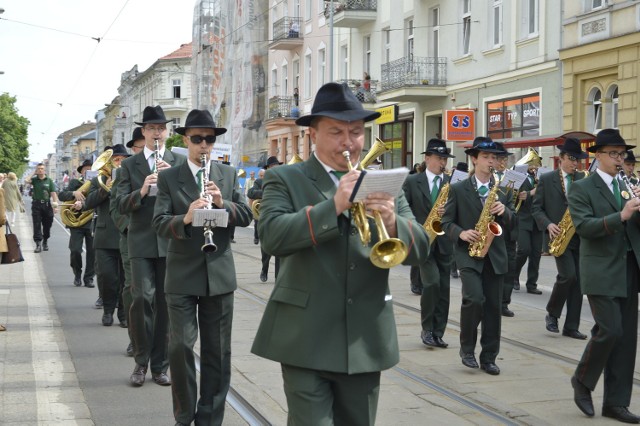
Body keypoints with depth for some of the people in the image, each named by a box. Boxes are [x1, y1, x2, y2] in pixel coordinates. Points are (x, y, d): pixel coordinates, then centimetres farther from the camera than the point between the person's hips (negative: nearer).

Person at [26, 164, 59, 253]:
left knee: (47, 225, 8)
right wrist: (34, 174, -5)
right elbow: (27, 181, -18)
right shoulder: (34, 179, 4)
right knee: (37, 225, -6)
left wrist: (55, 205, -10)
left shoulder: (49, 180, 3)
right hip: (36, 205, -1)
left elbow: (53, 193, -1)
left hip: (47, 204, 1)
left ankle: (45, 242, 26)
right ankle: (38, 244, -8)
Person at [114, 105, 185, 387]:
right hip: (141, 242, -1)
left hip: (170, 241, 1)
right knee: (142, 298, -13)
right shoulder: (129, 165, 7)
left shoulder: (179, 162, 9)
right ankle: (141, 362, 5)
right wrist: (142, 191, -20)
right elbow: (121, 205, -2)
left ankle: (159, 365, 16)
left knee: (165, 303, 5)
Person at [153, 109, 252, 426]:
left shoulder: (229, 175, 8)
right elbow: (159, 224, -10)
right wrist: (185, 218, -30)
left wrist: (223, 203, -18)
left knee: (218, 352, 7)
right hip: (182, 275, -2)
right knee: (180, 346, -6)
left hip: (219, 274, 2)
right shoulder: (169, 178, 1)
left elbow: (246, 217, 0)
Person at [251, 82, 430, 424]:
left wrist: (393, 224, -19)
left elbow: (420, 249, 2)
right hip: (307, 339, -4)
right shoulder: (284, 180, 0)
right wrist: (333, 206, -25)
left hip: (365, 339, 4)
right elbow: (272, 236, -17)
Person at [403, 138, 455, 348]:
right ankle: (427, 329, 0)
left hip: (444, 242, 3)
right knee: (432, 282, -15)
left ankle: (437, 333, 13)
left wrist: (448, 211, -19)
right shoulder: (412, 181, 2)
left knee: (443, 288, 4)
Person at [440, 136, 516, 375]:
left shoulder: (503, 190, 10)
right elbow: (446, 222, 0)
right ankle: (467, 348, 0)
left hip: (495, 256, 4)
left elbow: (512, 224, 8)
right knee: (474, 298, -20)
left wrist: (504, 211, -12)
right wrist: (461, 233, -18)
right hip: (468, 253, -3)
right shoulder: (458, 189, 1)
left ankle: (489, 358, 14)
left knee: (493, 307, 4)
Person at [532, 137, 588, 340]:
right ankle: (552, 314, 5)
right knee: (568, 275, -18)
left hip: (580, 236, 4)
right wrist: (548, 224, -16)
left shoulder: (583, 179, 9)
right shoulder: (546, 179, 1)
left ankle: (571, 326, 9)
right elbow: (537, 208, 0)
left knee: (578, 280, 2)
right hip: (558, 234, -4)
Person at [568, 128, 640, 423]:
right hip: (602, 272, -6)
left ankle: (615, 402, 13)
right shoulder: (581, 189, -4)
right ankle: (582, 380, 12)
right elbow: (584, 227, -18)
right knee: (610, 330, -13)